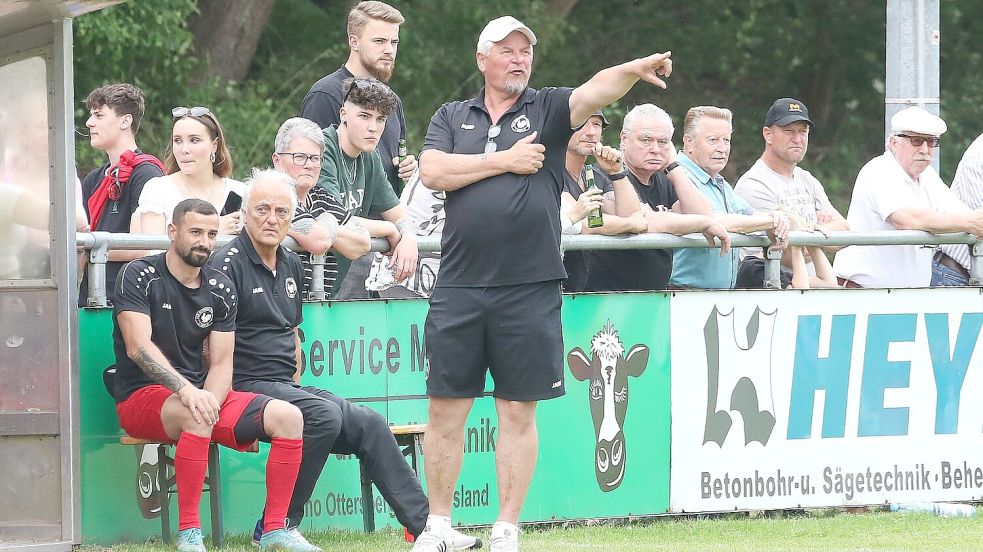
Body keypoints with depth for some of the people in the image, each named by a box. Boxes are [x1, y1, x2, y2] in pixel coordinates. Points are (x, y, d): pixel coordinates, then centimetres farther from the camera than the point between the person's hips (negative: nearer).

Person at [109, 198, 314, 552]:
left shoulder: (220, 289, 8)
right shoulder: (139, 276, -8)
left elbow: (221, 364, 3)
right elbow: (139, 347, -20)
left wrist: (210, 401, -20)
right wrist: (186, 390, -35)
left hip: (201, 393, 6)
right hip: (141, 397, -6)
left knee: (288, 417, -13)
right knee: (195, 416, -39)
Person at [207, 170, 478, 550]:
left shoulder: (290, 266, 19)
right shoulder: (228, 264, -8)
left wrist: (296, 386, 14)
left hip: (287, 388, 8)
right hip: (248, 386, -8)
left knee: (369, 425, -6)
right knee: (323, 415, -31)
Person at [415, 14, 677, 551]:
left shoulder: (548, 109, 7)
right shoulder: (452, 117, 11)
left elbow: (593, 92, -14)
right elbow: (432, 171, -6)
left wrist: (633, 70, -35)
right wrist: (505, 161, -7)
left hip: (529, 291, -1)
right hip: (459, 287, 1)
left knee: (519, 412, 3)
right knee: (446, 408, 4)